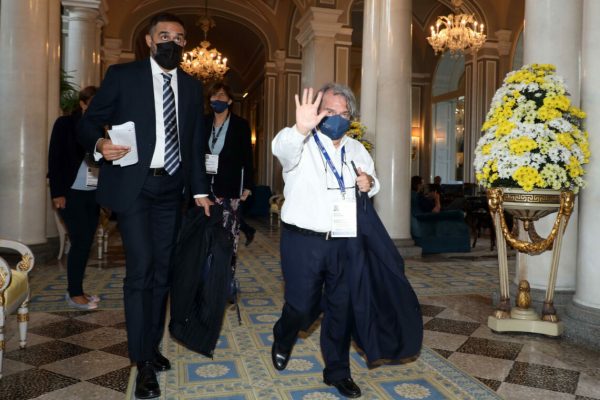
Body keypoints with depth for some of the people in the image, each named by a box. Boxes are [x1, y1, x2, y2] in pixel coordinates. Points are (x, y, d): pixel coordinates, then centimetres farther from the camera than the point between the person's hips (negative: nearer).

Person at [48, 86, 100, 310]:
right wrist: (57, 193, -11)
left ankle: (76, 290, 19)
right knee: (80, 241, -7)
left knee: (86, 242, 7)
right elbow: (55, 159, -5)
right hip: (72, 192, -4)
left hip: (93, 193, 5)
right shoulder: (65, 123, -2)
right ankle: (74, 293, 7)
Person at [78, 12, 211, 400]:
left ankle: (152, 347, 27)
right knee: (141, 268, -9)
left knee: (161, 272, 10)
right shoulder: (122, 75, 1)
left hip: (171, 189, 4)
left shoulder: (192, 87, 11)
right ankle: (143, 363, 5)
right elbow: (90, 121, 1)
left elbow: (196, 144, 13)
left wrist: (200, 190, 8)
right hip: (132, 186, -4)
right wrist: (100, 144, -21)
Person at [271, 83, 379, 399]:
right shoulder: (302, 144, -4)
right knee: (302, 307, 4)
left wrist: (369, 183, 0)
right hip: (303, 240, -4)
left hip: (345, 242, 4)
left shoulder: (356, 149, 13)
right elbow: (281, 147, -26)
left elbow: (372, 181, 25)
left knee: (341, 307, 9)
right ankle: (282, 341, 39)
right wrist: (300, 129, -48)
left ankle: (337, 371, 28)